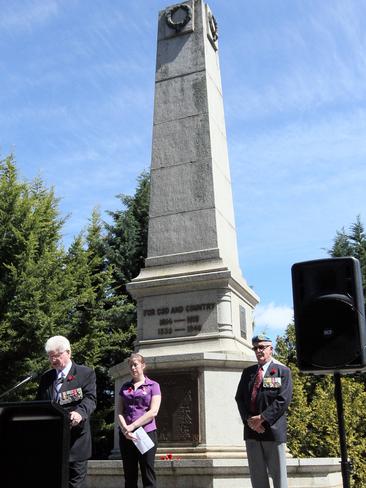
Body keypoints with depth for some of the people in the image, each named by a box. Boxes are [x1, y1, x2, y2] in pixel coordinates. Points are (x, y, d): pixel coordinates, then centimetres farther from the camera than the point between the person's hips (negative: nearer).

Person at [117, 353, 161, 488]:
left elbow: (153, 412, -8)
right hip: (125, 435, 4)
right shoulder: (125, 387, 13)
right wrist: (125, 429, -12)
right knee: (129, 476, 7)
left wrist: (132, 426, -14)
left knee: (148, 476, -1)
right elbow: (119, 412, 6)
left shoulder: (153, 385, 2)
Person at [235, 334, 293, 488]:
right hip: (251, 429, 4)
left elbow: (283, 399, -10)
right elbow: (239, 398, 9)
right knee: (257, 475, 6)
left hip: (273, 428, -4)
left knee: (278, 473, 1)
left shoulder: (282, 371, 1)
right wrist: (249, 419, -7)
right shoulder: (248, 372, 15)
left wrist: (262, 418, -16)